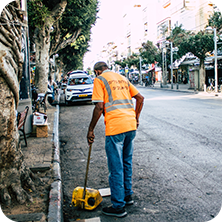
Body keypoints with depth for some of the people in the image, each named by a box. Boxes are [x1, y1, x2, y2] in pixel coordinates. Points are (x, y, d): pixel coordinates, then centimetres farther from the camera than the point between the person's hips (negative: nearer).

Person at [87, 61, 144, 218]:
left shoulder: (99, 80, 1)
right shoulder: (122, 78, 20)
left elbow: (99, 107, -9)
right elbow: (140, 98, 17)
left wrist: (91, 129, -2)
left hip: (115, 127, -7)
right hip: (131, 125, 7)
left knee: (116, 168, 2)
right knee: (127, 162, 22)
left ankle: (118, 206, 12)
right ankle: (128, 196, 35)